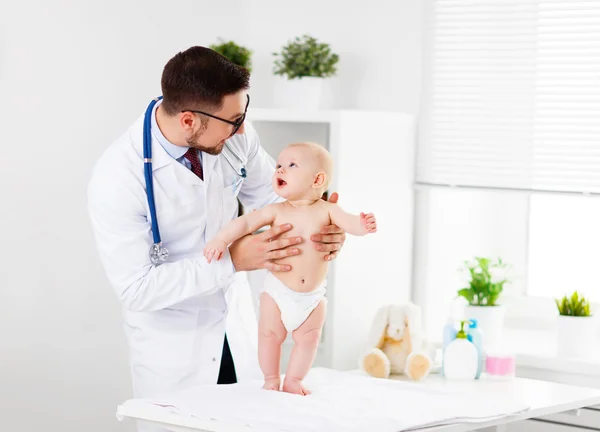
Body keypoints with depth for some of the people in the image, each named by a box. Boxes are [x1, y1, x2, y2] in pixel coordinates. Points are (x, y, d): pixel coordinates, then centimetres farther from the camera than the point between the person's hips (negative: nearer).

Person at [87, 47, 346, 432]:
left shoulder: (235, 134, -13)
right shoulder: (116, 178, -27)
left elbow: (271, 198, 4)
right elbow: (136, 288, -25)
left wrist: (316, 225, -18)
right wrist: (232, 260, -30)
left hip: (237, 326, 5)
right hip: (172, 344, -4)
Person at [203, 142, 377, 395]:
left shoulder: (326, 210, -6)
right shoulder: (277, 211, -6)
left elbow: (348, 222, -18)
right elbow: (246, 222, -11)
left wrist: (363, 225, -41)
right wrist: (221, 240, -24)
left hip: (313, 296, 0)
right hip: (277, 291, 0)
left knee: (308, 339, 6)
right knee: (270, 336, 4)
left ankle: (293, 381, 22)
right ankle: (271, 381, 22)